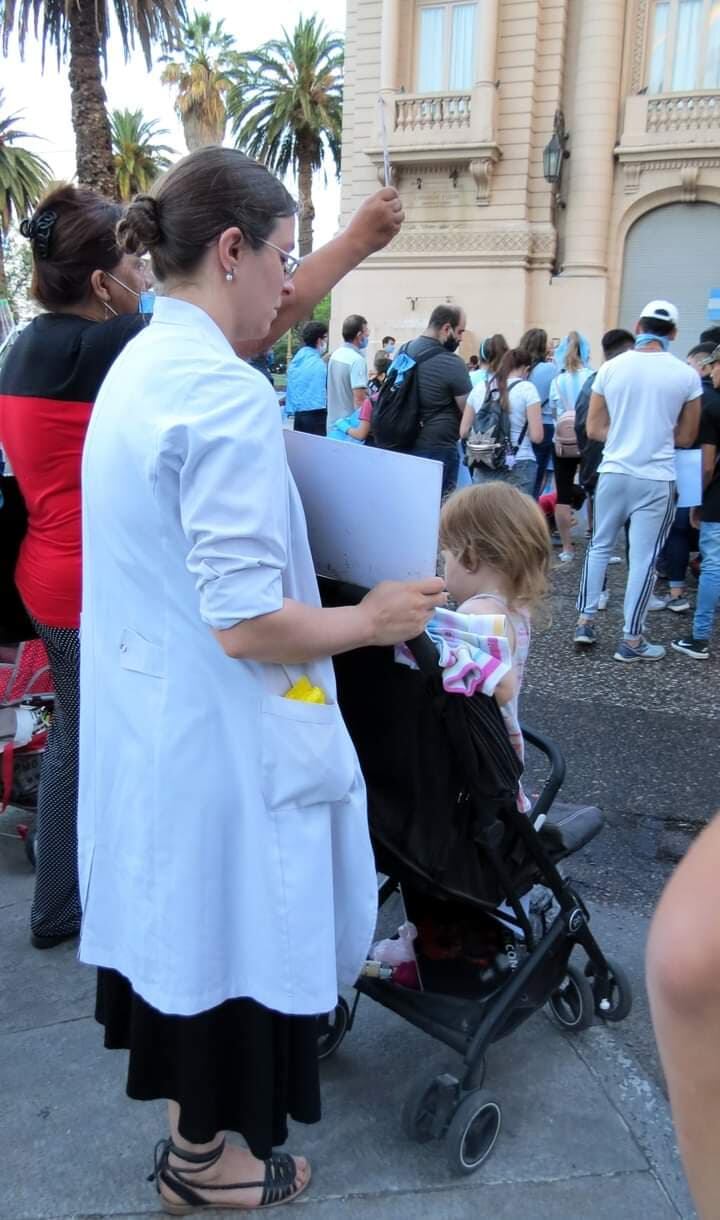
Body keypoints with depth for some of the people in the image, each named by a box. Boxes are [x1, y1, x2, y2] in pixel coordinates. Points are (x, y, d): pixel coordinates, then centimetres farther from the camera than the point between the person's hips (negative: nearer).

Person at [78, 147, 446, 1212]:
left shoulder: (138, 367, 6)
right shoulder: (227, 397, -24)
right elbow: (247, 624, -27)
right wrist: (372, 620, -12)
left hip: (147, 711, 9)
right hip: (218, 733, -9)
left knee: (178, 913, 24)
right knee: (224, 930, 12)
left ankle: (188, 1117, 47)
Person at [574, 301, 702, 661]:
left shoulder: (610, 368, -1)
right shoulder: (686, 375, -4)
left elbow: (594, 429, 3)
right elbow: (686, 438, 3)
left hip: (613, 473, 2)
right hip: (656, 479, -2)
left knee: (599, 546, 18)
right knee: (643, 558, 4)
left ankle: (585, 622, 20)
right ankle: (631, 640, 11)